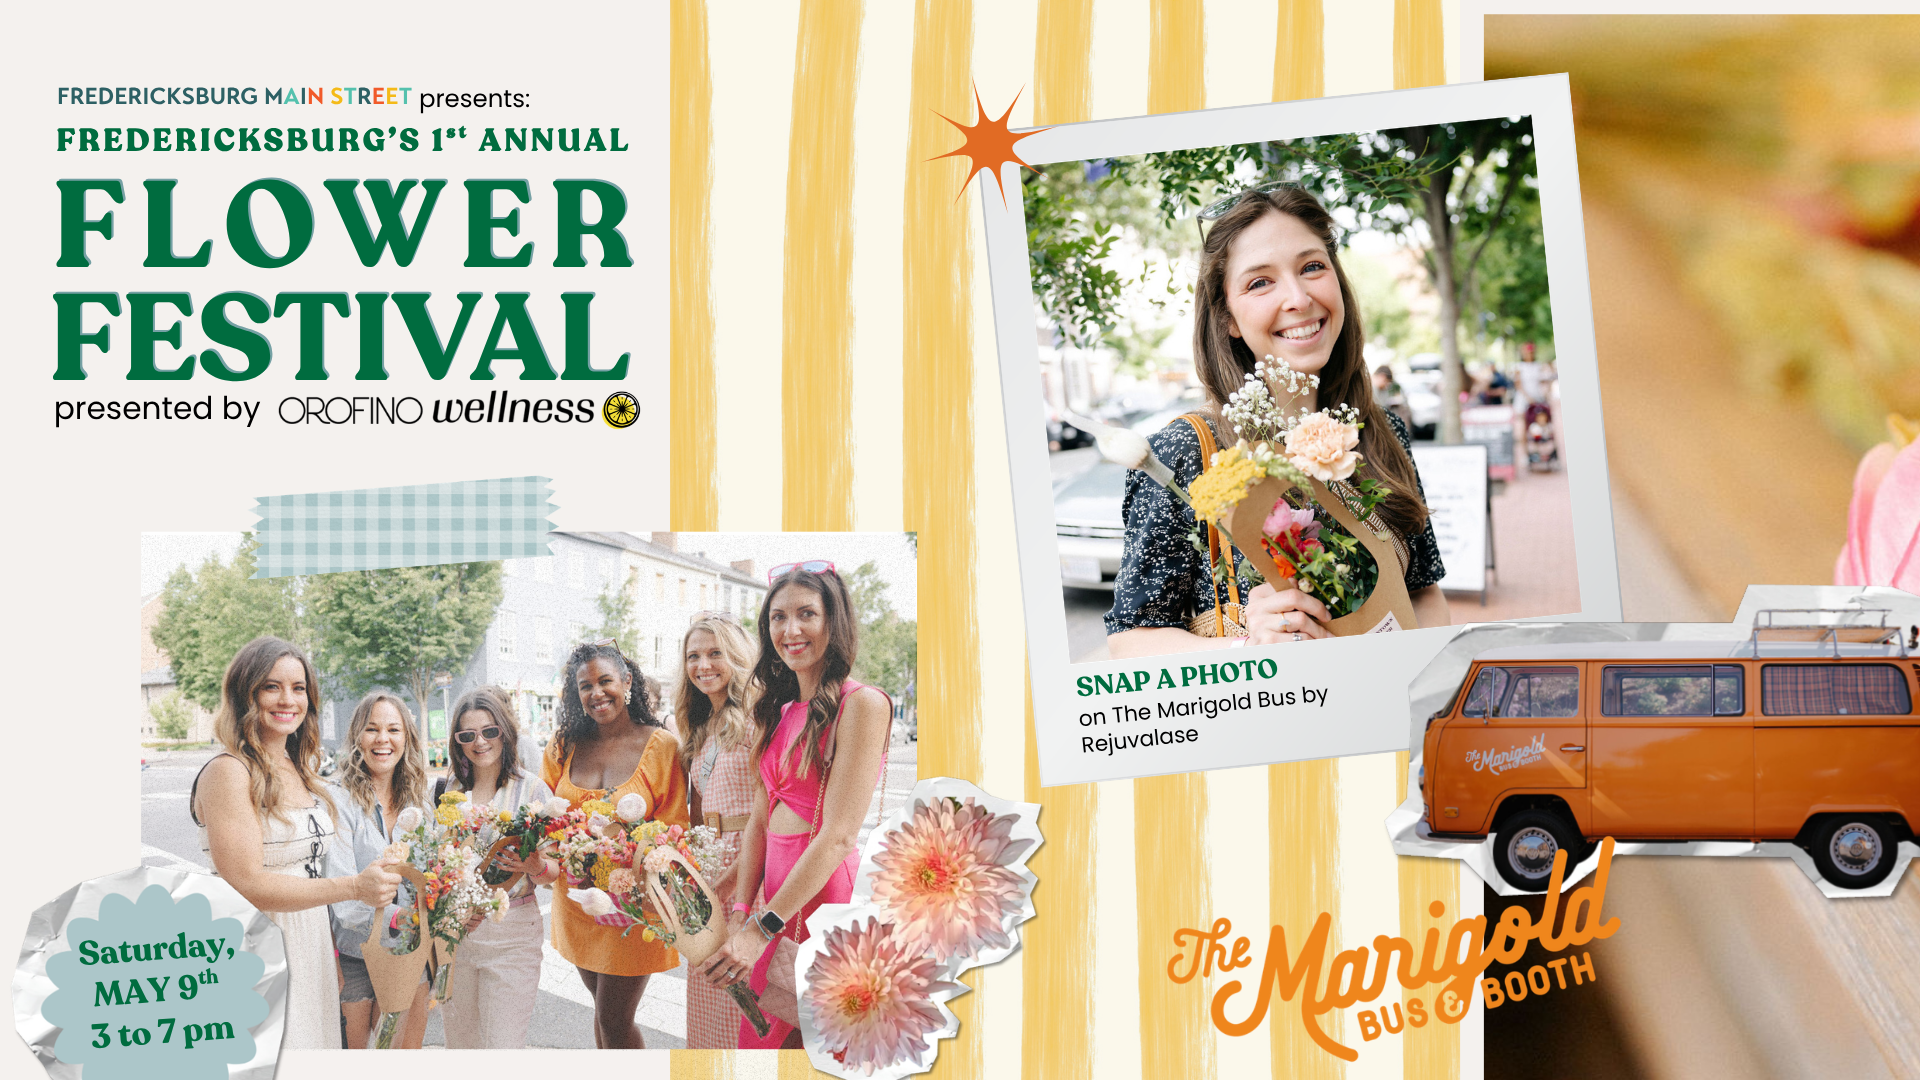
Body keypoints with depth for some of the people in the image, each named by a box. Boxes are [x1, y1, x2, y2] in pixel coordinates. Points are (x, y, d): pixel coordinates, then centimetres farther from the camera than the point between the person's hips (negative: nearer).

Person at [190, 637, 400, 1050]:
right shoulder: (228, 772, -14)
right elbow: (246, 885, -22)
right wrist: (353, 886, -26)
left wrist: (332, 960, 14)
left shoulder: (300, 771, 11)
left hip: (310, 951, 8)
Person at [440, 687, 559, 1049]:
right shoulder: (450, 790, 7)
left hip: (511, 935, -4)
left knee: (502, 1048, -5)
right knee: (458, 1044, 13)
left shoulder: (532, 790, -3)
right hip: (454, 933, 4)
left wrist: (535, 867, -27)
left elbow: (555, 869, -5)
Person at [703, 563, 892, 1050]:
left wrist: (762, 928, -19)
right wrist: (740, 913, -3)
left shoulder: (863, 704, -12)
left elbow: (839, 836, -18)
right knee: (763, 1036, 13)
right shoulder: (781, 713, 14)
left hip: (827, 892, -8)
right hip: (778, 897, 8)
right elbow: (760, 819, 10)